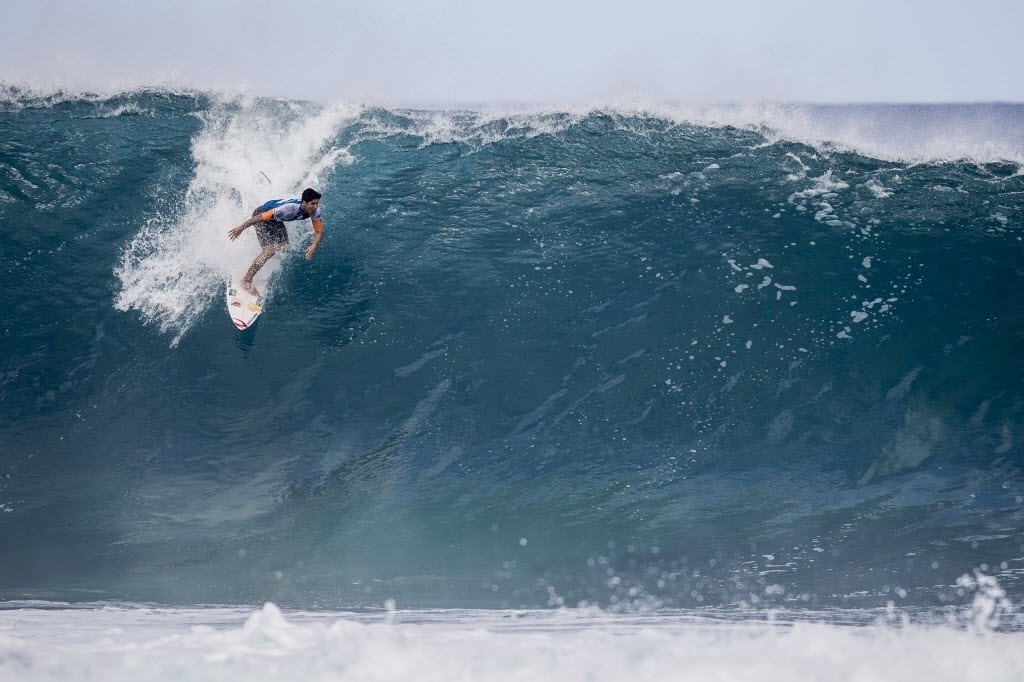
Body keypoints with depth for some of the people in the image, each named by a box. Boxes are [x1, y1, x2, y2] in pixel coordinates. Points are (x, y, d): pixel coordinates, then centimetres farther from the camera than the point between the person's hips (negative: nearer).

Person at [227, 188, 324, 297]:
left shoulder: (315, 210, -21)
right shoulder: (290, 208, -41)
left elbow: (319, 231, -10)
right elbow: (262, 216, -35)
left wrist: (314, 245, -31)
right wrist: (241, 228, -29)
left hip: (276, 220, 8)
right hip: (262, 214, -8)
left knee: (284, 248, 3)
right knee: (270, 250, -19)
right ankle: (246, 281, -9)